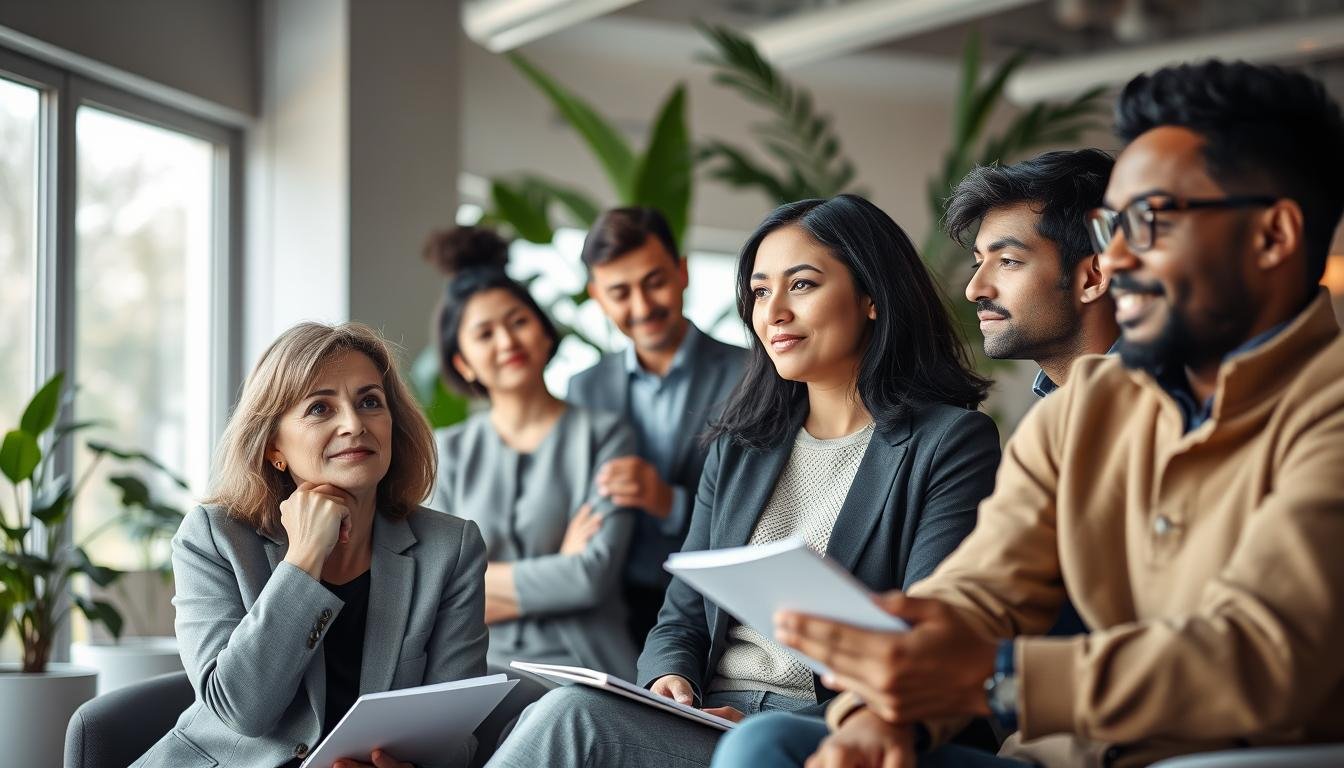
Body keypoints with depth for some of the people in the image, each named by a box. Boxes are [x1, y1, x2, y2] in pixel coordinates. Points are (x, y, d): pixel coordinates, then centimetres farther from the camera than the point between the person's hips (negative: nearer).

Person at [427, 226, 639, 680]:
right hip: (479, 672, 3)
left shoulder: (604, 435, 6)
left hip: (581, 671, -2)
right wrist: (558, 573, -2)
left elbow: (596, 573, -7)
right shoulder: (448, 451, 15)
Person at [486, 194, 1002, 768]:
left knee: (570, 717, -31)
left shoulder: (952, 443, 0)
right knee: (565, 713, -31)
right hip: (706, 722, 6)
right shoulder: (739, 447, 20)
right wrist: (669, 681, -6)